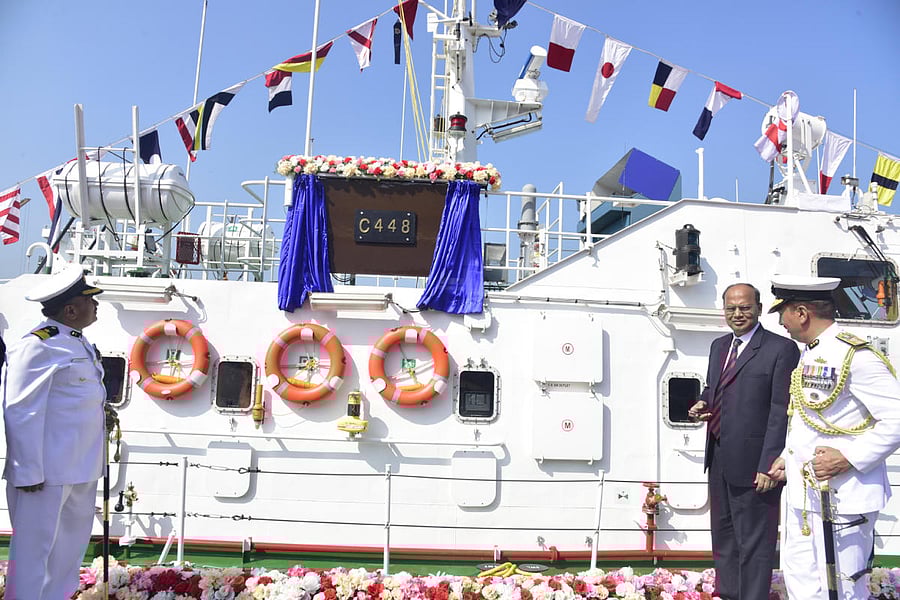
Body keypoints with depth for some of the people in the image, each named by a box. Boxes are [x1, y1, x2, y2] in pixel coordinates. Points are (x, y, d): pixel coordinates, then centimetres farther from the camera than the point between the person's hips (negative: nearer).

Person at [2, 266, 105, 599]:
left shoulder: (80, 343, 14)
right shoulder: (38, 345, -15)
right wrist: (28, 472, -19)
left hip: (81, 470, 9)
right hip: (48, 472, -9)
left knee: (71, 547, 18)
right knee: (34, 549, 1)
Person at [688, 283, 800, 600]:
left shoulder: (781, 349, -11)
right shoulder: (719, 346, 13)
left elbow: (781, 411, -15)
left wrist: (769, 465, -20)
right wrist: (703, 404, 1)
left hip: (752, 463, -8)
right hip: (719, 458, 8)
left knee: (754, 543, 1)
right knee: (723, 535, 21)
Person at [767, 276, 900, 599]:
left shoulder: (855, 355, -16)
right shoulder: (810, 355, 13)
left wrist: (849, 457, -23)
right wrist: (787, 457, 15)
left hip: (841, 496, -9)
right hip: (803, 494, 9)